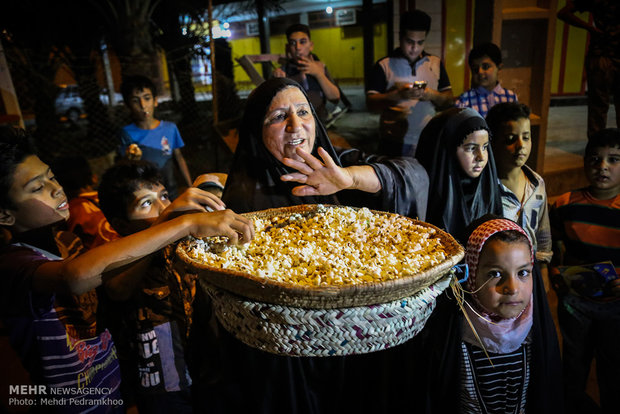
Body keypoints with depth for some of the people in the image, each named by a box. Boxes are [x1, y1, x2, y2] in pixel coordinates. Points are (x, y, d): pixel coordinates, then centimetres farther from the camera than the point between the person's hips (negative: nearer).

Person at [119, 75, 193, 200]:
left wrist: (191, 188, 8)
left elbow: (179, 158, 7)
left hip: (171, 193, 2)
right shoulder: (127, 133, -8)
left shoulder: (170, 128, -3)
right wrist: (131, 159, -33)